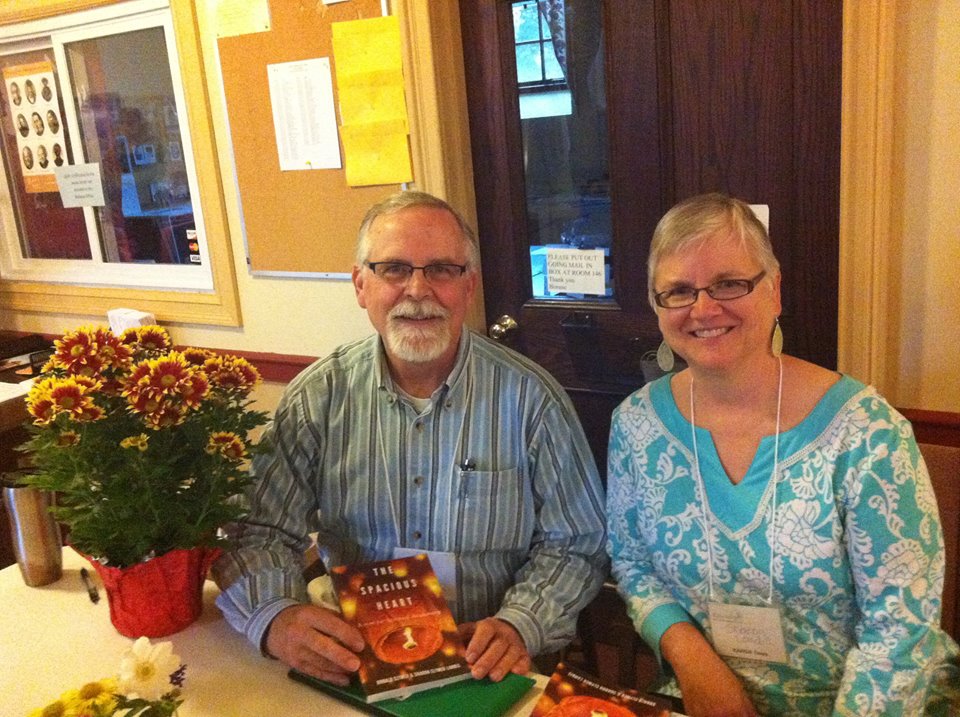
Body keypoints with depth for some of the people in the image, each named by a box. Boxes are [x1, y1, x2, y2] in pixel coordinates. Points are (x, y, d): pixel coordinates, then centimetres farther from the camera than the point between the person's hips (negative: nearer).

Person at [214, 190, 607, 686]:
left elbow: (575, 545, 0)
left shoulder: (530, 398, -6)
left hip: (490, 673, -1)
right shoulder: (317, 397, -1)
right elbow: (257, 533, -1)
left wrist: (520, 625, -17)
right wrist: (275, 618, -21)